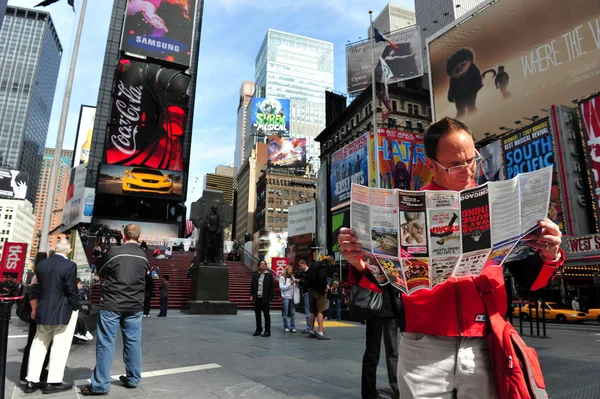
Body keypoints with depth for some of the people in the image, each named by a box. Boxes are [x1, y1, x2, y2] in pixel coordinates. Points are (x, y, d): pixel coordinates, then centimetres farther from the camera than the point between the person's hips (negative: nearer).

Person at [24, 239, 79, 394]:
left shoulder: (41, 264, 3)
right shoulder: (69, 265, -17)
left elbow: (39, 287, 9)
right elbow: (71, 290, -16)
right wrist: (76, 307, -1)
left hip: (43, 311, 6)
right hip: (64, 312, -6)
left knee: (39, 345, 16)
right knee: (60, 347, 4)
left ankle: (31, 381, 21)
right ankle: (53, 382, 8)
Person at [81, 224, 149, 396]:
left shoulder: (114, 252, -10)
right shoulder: (144, 256, 2)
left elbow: (100, 271, 5)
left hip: (111, 304, -4)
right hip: (135, 306, 4)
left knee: (106, 343, 4)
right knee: (133, 342, 11)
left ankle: (100, 384, 8)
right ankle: (133, 379, 21)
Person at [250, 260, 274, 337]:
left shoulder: (269, 275, -1)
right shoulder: (255, 275, 9)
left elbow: (272, 287, -2)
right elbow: (252, 286, 15)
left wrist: (270, 298, -8)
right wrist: (251, 295, 4)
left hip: (265, 299, -4)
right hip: (257, 298, 4)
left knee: (266, 315, 1)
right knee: (257, 315, 11)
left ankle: (267, 331, 8)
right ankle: (258, 330, 22)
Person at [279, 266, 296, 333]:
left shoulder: (292, 277, 13)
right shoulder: (282, 277, 0)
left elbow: (294, 287, 10)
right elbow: (281, 287, -8)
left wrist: (296, 283, -11)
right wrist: (290, 284, -13)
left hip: (292, 297, 4)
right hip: (285, 297, -4)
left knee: (293, 312, 2)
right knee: (285, 313, 3)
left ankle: (292, 327, 8)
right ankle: (286, 327, 12)